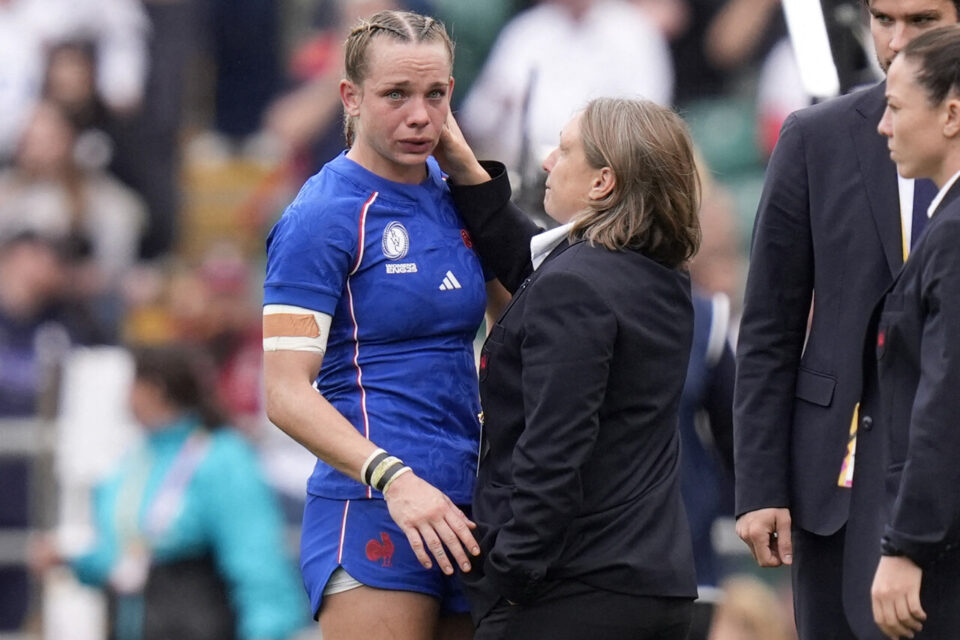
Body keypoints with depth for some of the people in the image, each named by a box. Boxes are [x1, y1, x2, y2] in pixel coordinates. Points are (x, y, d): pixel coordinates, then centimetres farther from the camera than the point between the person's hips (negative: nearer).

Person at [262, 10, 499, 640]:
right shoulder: (321, 217, -7)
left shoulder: (454, 197, 14)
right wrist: (394, 479, -26)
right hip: (372, 511, -7)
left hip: (460, 515, 7)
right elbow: (287, 393, -14)